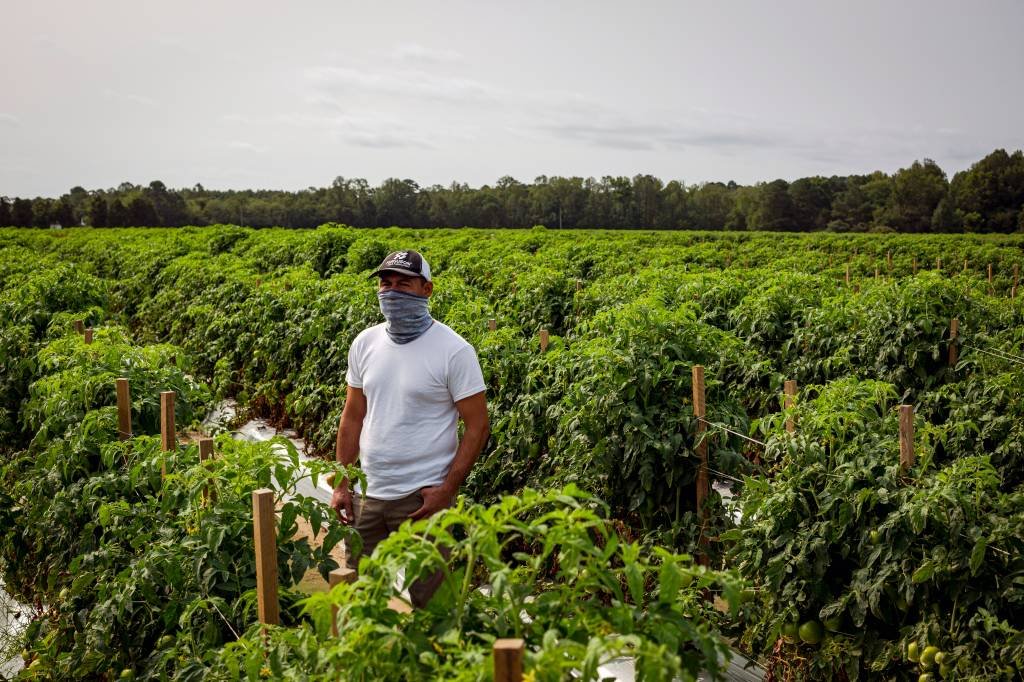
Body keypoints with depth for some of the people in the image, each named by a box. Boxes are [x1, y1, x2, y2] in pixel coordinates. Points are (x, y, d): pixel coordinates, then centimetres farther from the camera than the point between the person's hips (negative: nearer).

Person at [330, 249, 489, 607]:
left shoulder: (454, 350, -11)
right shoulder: (365, 344, 4)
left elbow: (478, 426, -9)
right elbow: (352, 418, 11)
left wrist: (447, 489, -15)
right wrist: (341, 484, 7)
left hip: (423, 497, -5)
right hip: (366, 494, 5)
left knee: (427, 598, 5)